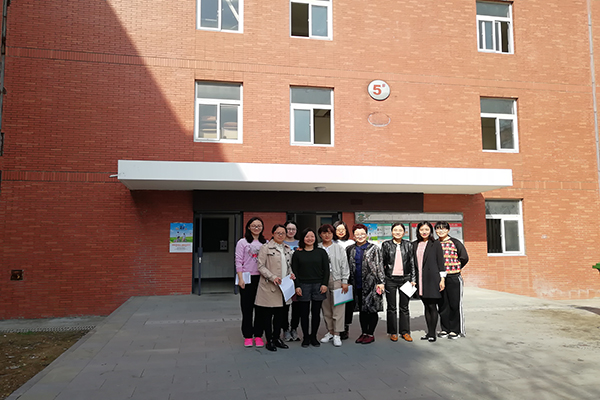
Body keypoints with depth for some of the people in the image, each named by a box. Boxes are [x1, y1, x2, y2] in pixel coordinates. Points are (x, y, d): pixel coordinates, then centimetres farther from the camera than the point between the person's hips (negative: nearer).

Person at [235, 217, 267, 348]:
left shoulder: (265, 243, 10)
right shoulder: (242, 242, 1)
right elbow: (238, 262, -3)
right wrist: (240, 279, -10)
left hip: (261, 278, 3)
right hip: (247, 278, -3)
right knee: (247, 307, 3)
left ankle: (258, 335, 14)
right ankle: (248, 336, 12)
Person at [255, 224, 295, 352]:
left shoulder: (287, 248, 14)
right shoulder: (266, 247, -6)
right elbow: (261, 266, -9)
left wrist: (291, 274, 3)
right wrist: (273, 277, -19)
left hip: (284, 286, 6)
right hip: (269, 286, -6)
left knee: (280, 314, 12)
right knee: (268, 315, 3)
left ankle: (276, 338, 24)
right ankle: (269, 341, 13)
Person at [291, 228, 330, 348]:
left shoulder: (321, 252, 7)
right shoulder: (297, 253, 5)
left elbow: (326, 269, 5)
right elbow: (294, 271, 3)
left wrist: (324, 284, -4)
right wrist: (297, 286, -5)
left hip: (318, 286, 1)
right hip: (303, 286, -1)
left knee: (316, 312, 5)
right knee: (304, 313, 3)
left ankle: (313, 337, 18)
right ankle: (305, 337, 14)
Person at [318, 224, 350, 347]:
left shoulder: (339, 248, 6)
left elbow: (344, 265, 4)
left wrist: (344, 281, -2)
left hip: (336, 280, -1)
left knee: (337, 308, -3)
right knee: (326, 308, 9)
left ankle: (337, 335, 3)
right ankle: (330, 332, 21)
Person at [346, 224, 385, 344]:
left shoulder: (373, 248, -2)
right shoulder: (349, 249, 9)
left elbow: (379, 266, -4)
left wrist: (381, 282, -10)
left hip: (371, 284, -4)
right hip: (358, 285, 4)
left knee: (372, 309, 0)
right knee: (362, 310, 11)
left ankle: (370, 334, 10)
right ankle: (364, 333, 21)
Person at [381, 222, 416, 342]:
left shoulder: (408, 245, 6)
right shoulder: (386, 245, 2)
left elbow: (412, 263, 7)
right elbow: (381, 263, 3)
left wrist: (413, 279, 2)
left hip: (405, 279, 1)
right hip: (390, 279, -1)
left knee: (404, 307, 7)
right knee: (391, 308, 6)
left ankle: (405, 332, 17)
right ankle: (393, 332, 16)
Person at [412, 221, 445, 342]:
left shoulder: (435, 244, -1)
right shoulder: (414, 245, 10)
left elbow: (440, 262, -2)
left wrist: (442, 279, -5)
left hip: (432, 279, -4)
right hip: (421, 280, 4)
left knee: (432, 306, -2)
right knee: (426, 306, 11)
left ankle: (432, 333, 6)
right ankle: (429, 332, 18)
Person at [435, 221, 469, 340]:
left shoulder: (455, 243, -3)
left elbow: (464, 258, -1)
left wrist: (454, 269, 4)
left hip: (454, 278, -4)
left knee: (455, 304, 0)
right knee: (442, 304, 8)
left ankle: (455, 330, 10)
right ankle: (445, 329, 19)